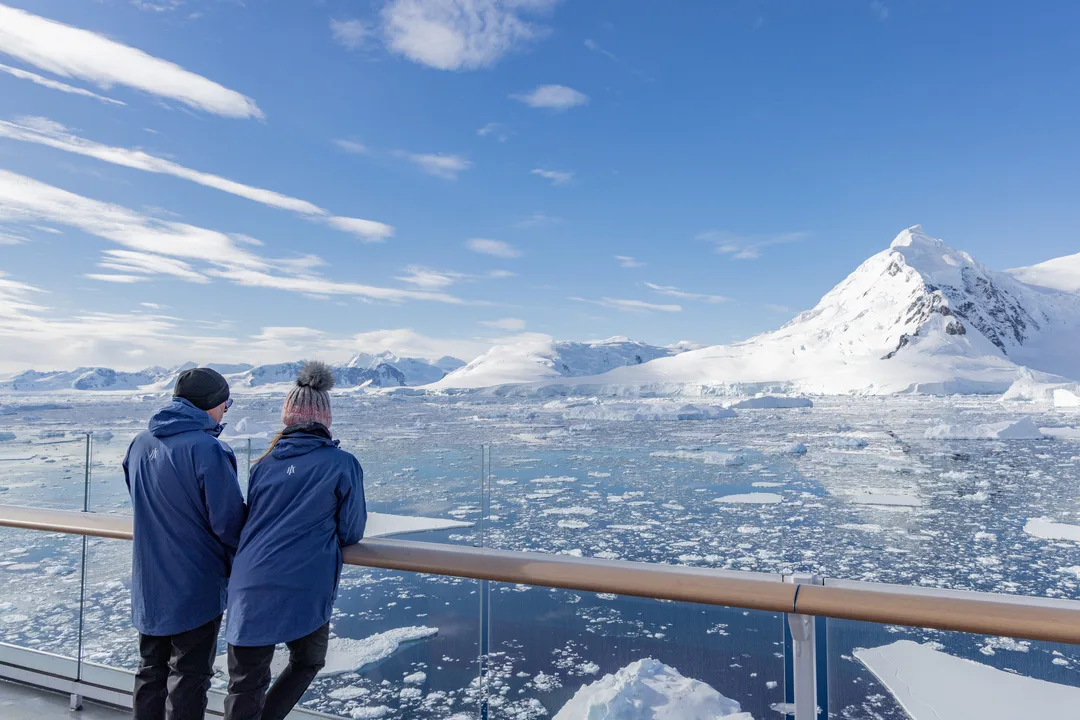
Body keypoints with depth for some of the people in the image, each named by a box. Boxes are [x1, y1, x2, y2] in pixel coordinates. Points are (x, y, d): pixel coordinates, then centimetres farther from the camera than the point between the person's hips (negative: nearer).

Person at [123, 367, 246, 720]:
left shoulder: (140, 443, 1)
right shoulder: (207, 449, -24)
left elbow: (144, 506, 14)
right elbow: (229, 521, -20)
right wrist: (241, 564, -1)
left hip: (148, 585, 7)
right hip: (196, 588, -7)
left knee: (151, 669, 22)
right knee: (189, 676, 9)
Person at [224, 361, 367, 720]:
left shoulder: (265, 463, 9)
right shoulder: (343, 464, -3)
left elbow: (248, 520, 19)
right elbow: (352, 532, 1)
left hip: (250, 586, 3)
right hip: (304, 588, -3)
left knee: (245, 685, 14)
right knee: (308, 661, 25)